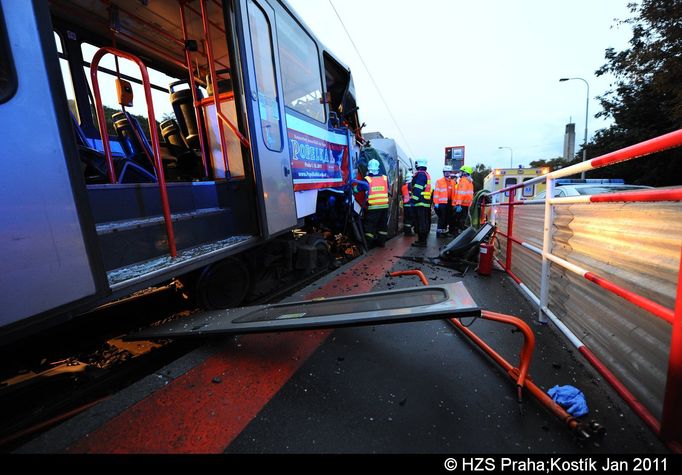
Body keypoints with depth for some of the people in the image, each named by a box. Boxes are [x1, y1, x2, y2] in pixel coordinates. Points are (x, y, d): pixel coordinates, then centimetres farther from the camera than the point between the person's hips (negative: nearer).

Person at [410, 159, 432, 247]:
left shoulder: (420, 174, -11)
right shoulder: (426, 174, 20)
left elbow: (417, 189, -20)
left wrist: (414, 200, -19)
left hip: (420, 202, -10)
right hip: (426, 202, 10)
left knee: (421, 222, -7)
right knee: (424, 222, 13)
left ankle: (422, 241, -3)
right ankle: (422, 240, 21)